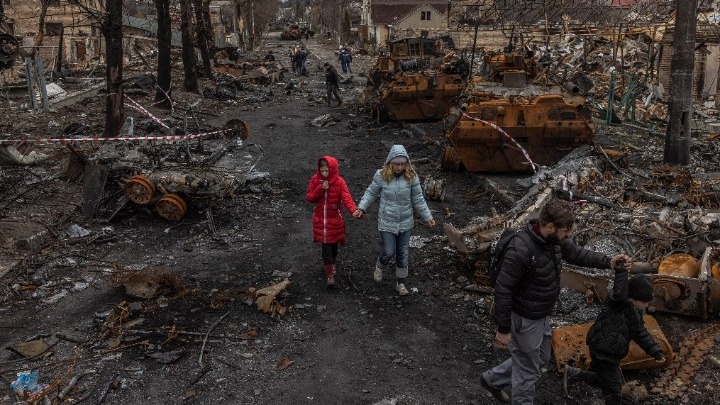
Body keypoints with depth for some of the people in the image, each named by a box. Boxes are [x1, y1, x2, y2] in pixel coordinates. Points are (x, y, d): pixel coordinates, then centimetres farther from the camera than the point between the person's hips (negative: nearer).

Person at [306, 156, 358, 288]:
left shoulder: (339, 182, -12)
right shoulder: (315, 180, -6)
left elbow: (346, 197, -24)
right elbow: (309, 198, -6)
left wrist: (354, 209, -43)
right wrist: (320, 189, -23)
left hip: (335, 219, 0)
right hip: (320, 220, 1)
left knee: (333, 244, 15)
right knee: (325, 246, -1)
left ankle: (332, 264, 43)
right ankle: (330, 273, 6)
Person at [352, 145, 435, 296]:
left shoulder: (411, 177, -10)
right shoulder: (381, 176, -13)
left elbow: (418, 199, -2)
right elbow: (371, 193, 0)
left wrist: (428, 217, 0)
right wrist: (361, 208, -10)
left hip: (405, 222, 2)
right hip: (387, 222, -2)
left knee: (403, 254, 12)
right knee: (389, 252, 1)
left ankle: (401, 283, 30)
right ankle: (379, 266, 37)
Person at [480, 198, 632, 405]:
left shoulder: (553, 238, -8)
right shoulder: (520, 250, -34)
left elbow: (576, 254, 10)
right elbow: (502, 290, -28)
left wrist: (608, 261, -4)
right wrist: (503, 329, -22)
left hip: (540, 315, 9)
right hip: (524, 320, -9)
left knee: (541, 359, 28)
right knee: (528, 371, 11)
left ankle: (492, 379, 43)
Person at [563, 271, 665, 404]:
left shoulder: (635, 311, 4)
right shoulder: (617, 304, -24)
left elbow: (641, 333, 14)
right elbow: (619, 294, -49)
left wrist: (656, 352, 8)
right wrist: (621, 270, -44)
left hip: (611, 354, 10)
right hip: (603, 354, -10)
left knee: (604, 379, 24)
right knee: (613, 389, 1)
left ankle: (572, 374, 34)